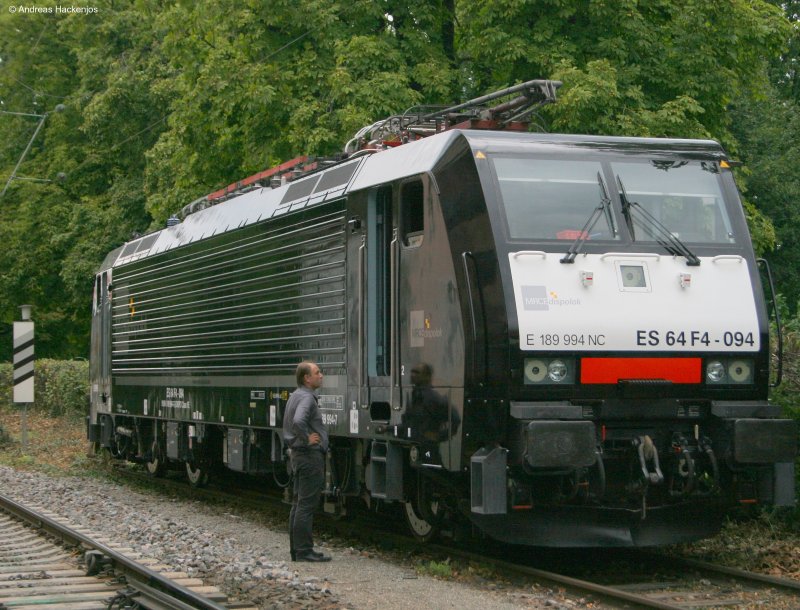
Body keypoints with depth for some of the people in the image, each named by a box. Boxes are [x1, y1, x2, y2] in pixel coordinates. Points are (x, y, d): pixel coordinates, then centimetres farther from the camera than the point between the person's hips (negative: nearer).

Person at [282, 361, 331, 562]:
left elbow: (291, 422, 29)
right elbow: (298, 421, -34)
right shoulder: (306, 398, -16)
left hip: (298, 455, 11)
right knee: (306, 505, -8)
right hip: (310, 455, -11)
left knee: (298, 504, 12)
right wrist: (307, 439, -20)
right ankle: (304, 551, -7)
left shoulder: (295, 395, 16)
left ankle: (296, 549, 17)